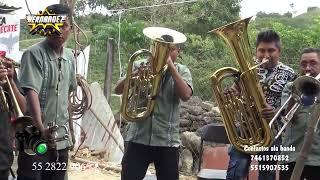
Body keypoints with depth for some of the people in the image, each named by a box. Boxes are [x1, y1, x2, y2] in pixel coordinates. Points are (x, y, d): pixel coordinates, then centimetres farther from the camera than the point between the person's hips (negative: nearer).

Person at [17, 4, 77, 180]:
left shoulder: (69, 56, 9)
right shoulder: (34, 54, -12)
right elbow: (31, 92, -23)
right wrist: (41, 128, -35)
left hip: (61, 139, 6)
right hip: (35, 138, -6)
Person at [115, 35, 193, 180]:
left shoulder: (182, 71, 6)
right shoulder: (141, 65, 6)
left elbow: (186, 95, -12)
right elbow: (118, 90, -1)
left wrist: (171, 66, -14)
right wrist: (137, 73, -16)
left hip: (167, 141, 0)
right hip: (138, 138, 0)